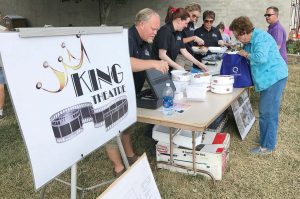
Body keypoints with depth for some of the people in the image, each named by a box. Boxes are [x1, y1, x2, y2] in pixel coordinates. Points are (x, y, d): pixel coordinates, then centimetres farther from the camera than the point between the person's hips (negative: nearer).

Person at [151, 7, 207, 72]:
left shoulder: (178, 33, 9)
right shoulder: (165, 30, -17)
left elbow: (184, 52, 13)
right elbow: (162, 55, -22)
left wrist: (198, 64, 10)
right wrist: (177, 67, -19)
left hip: (169, 69, 8)